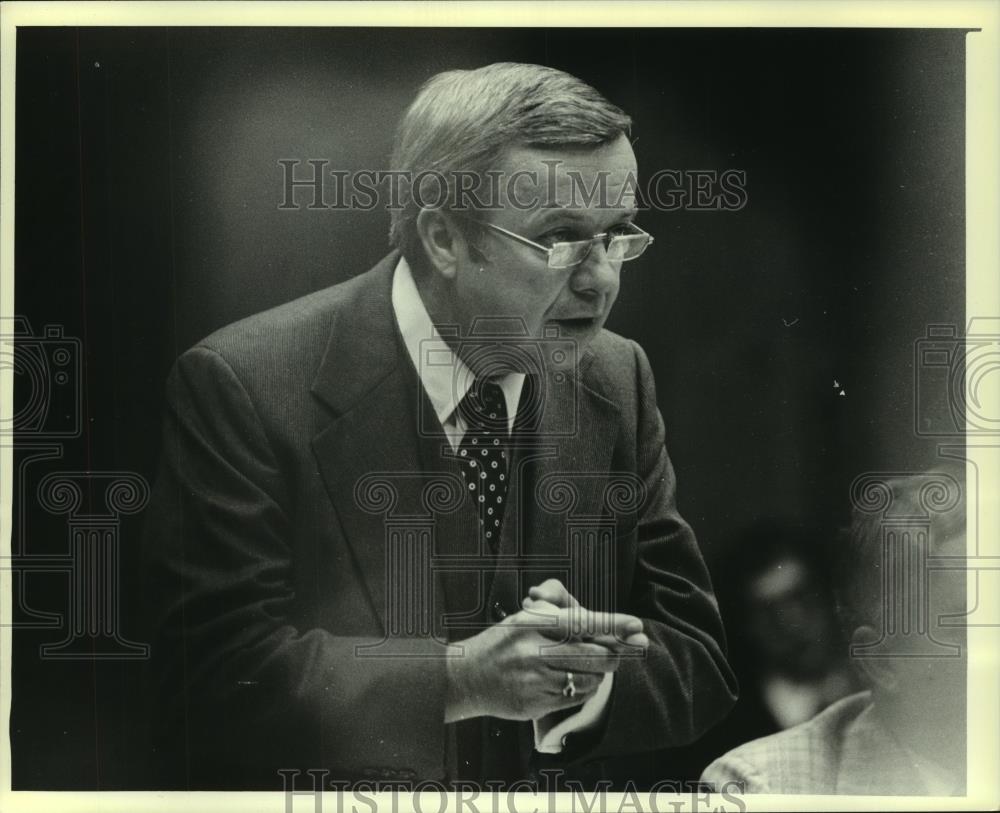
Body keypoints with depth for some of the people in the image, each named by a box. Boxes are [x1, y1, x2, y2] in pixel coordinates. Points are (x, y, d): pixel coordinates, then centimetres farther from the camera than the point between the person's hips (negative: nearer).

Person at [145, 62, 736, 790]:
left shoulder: (619, 379, 0)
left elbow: (698, 659, 2)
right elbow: (212, 681, -15)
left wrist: (575, 674, -15)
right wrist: (460, 678, -23)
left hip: (570, 780, 3)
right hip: (327, 790, -3)